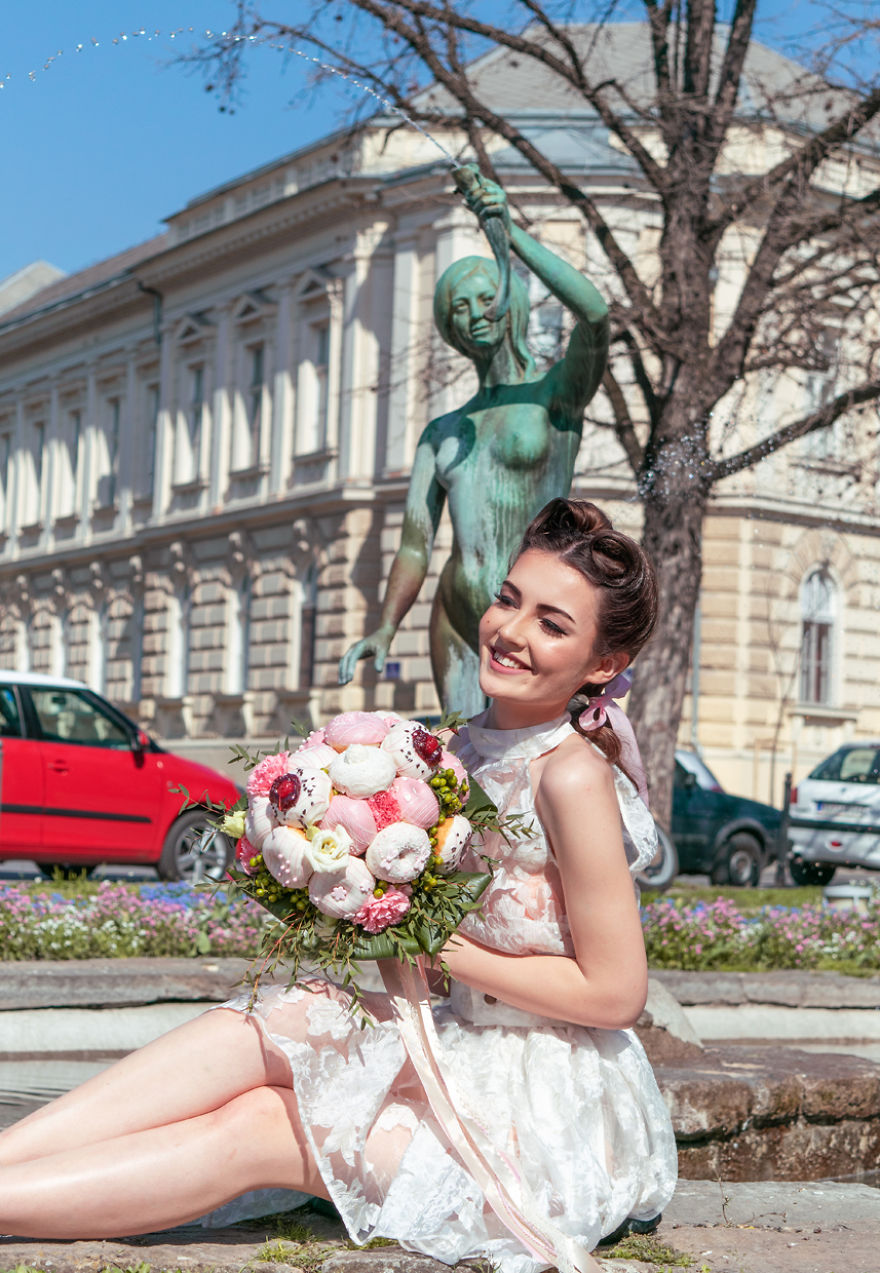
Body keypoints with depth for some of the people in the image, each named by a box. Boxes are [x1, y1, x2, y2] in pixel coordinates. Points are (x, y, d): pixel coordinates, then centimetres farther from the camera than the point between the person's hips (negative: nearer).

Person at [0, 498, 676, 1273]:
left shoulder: (573, 778, -22)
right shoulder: (472, 745, 3)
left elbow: (614, 994, -19)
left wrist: (442, 946, -16)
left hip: (562, 1114, -7)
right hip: (477, 1060, 7)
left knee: (251, 1130, -16)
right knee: (251, 1031, -11)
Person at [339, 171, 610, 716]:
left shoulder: (557, 394, 3)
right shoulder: (442, 432, 17)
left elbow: (596, 313, -18)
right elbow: (415, 547, 13)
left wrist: (512, 231, -17)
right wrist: (384, 631, -3)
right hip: (460, 628, 5)